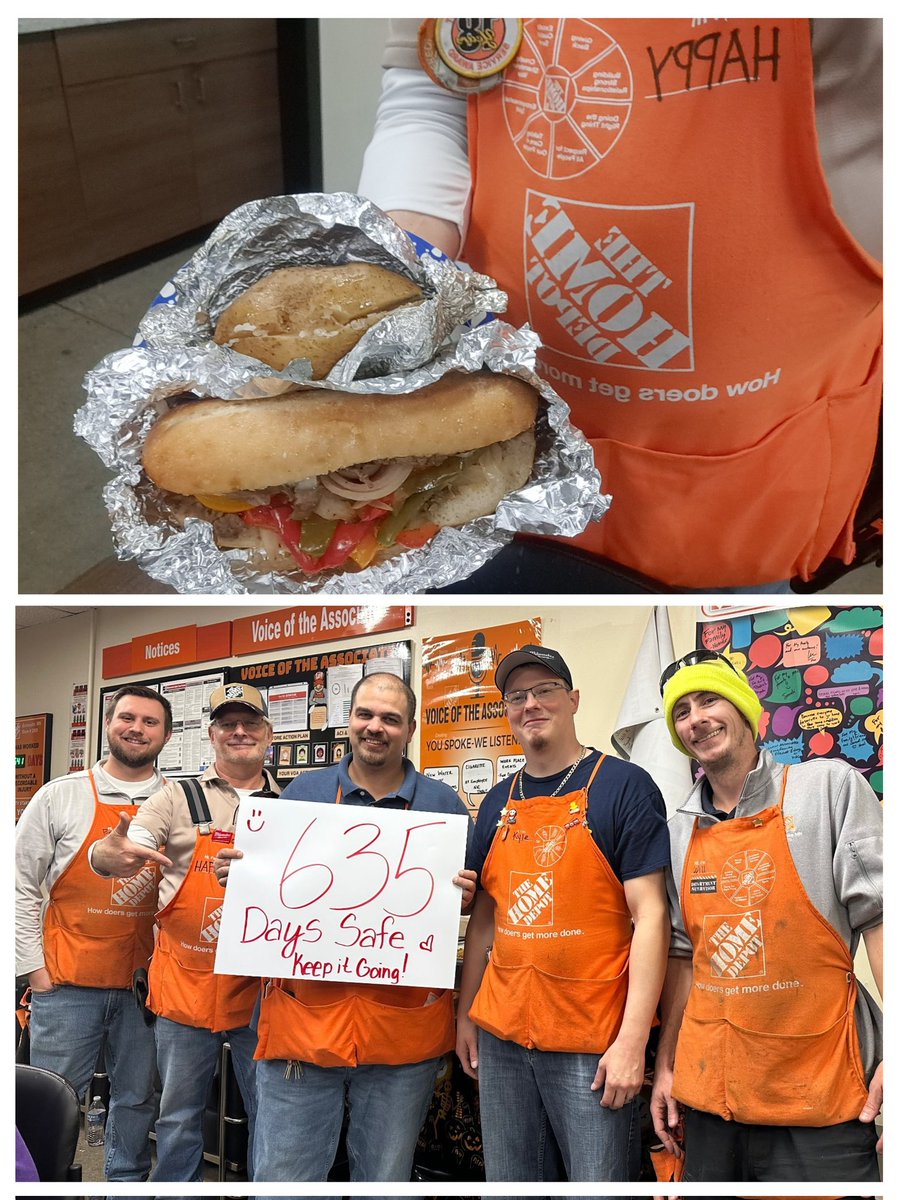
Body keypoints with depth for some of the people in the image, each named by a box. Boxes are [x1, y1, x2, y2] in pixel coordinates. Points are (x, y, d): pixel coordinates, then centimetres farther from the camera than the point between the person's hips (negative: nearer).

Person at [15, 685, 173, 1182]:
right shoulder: (60, 797, -1)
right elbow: (20, 887, 1)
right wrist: (37, 972, -3)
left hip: (145, 985, 2)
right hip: (67, 986, -2)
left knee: (137, 1101, 13)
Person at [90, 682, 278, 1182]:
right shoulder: (178, 799, 2)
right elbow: (127, 849, -10)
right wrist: (108, 855, -32)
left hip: (261, 990, 1)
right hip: (186, 985, -1)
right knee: (178, 1118, 11)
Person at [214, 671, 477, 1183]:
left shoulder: (444, 804, 6)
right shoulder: (304, 792, 6)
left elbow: (470, 898, 11)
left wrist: (463, 895, -11)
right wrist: (236, 873, -8)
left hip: (404, 1026, 0)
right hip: (303, 1019, 0)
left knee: (386, 1180, 13)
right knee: (284, 1177, 4)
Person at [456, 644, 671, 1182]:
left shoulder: (623, 785, -7)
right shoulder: (499, 802, 10)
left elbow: (650, 916, -12)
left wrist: (632, 1040, -17)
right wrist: (465, 1014, 12)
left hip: (593, 1043, -5)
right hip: (502, 1037, 5)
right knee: (510, 1181, 14)